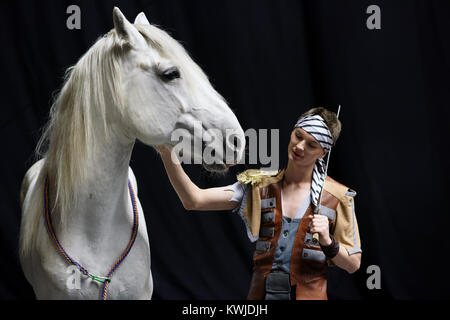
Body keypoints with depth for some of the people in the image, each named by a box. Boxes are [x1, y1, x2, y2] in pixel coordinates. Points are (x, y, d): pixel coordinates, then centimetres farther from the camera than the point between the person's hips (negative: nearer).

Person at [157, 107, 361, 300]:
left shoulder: (337, 198, 0)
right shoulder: (260, 187, 4)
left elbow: (353, 264, 3)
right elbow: (194, 200, -7)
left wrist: (327, 242, -16)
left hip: (309, 294, -2)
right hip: (261, 293, 2)